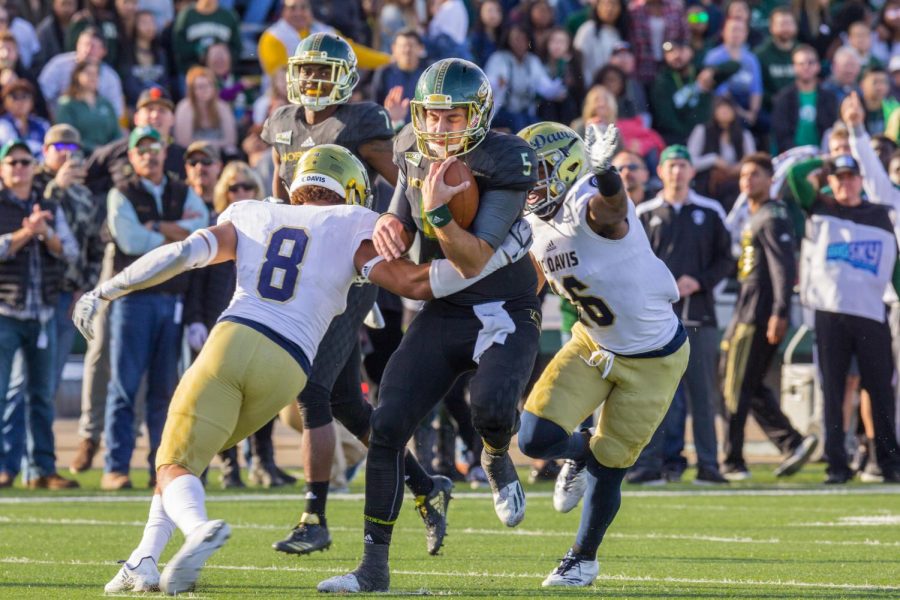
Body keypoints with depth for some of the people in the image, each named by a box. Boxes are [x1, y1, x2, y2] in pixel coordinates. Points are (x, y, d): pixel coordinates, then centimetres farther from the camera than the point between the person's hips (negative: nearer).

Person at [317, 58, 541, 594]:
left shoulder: (506, 162, -18)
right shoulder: (413, 150, 0)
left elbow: (475, 261, -22)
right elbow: (401, 222, 14)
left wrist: (437, 213, -35)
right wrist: (389, 227, -9)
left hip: (505, 313, -5)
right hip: (441, 314, 5)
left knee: (492, 405, -33)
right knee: (387, 428, -6)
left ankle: (498, 461, 7)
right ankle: (374, 566, 3)